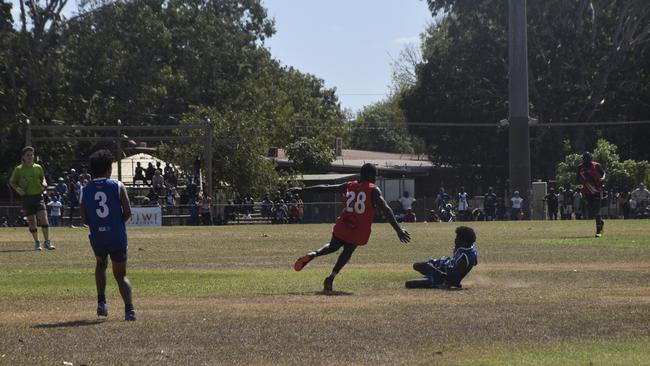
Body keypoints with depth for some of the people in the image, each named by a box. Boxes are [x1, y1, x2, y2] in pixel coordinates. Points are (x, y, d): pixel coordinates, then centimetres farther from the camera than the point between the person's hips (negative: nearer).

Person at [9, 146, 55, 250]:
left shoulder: (38, 167, 6)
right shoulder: (18, 169, 0)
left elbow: (42, 178, 21)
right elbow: (11, 182, 9)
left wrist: (44, 184, -1)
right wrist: (17, 188, -10)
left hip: (38, 196, 1)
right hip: (26, 198, -1)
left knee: (44, 218, -12)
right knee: (32, 222, 4)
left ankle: (47, 242, -6)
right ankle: (37, 243, 21)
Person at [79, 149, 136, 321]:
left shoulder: (85, 190, 2)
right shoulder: (118, 186, -4)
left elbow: (84, 219, 2)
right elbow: (127, 212, -8)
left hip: (97, 238, 2)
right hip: (118, 237, -2)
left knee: (100, 265, 31)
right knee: (120, 275, 8)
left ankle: (101, 303, 20)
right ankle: (129, 309, -12)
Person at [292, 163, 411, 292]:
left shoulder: (349, 186, 7)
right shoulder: (374, 190, -5)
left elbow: (325, 188, 11)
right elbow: (386, 210, -16)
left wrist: (303, 189, 20)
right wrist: (398, 230, -21)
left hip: (342, 227, 3)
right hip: (360, 232, -3)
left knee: (333, 246, 27)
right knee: (347, 251, 21)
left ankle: (312, 254, -2)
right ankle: (331, 277, 4)